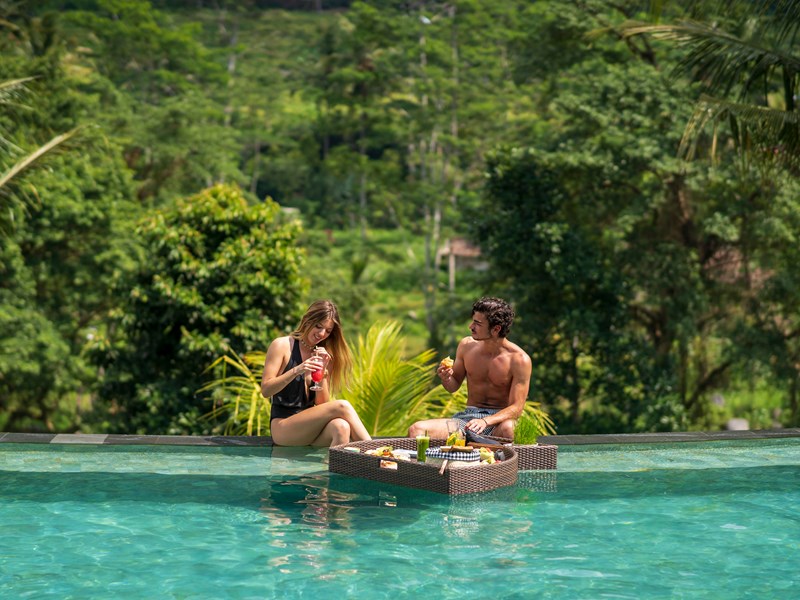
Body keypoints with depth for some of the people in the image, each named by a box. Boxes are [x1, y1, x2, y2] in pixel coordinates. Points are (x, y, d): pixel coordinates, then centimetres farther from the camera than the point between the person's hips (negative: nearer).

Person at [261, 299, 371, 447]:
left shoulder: (325, 356, 14)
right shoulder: (282, 345, 0)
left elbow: (322, 404, 8)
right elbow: (265, 390, -8)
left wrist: (322, 372, -6)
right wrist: (296, 371, -20)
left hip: (309, 427, 4)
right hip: (282, 427, -4)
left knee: (341, 427, -34)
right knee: (342, 406, -27)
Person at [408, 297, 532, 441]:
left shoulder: (519, 359, -12)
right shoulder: (467, 345, 1)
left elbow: (516, 407, -14)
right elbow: (453, 387, 14)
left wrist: (485, 421, -31)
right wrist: (446, 378, -11)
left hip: (499, 419, -3)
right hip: (468, 416, 3)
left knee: (506, 429, -41)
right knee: (415, 430, -22)